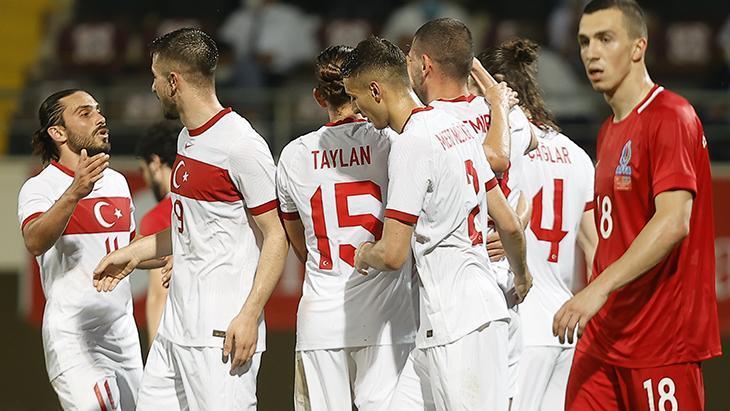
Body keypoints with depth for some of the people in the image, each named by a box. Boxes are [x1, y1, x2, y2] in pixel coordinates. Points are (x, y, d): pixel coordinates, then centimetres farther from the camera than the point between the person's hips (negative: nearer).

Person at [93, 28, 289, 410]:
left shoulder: (242, 145, -14)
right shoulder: (187, 138, 15)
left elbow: (276, 237, -14)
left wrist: (249, 316, -21)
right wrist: (134, 253, 26)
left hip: (221, 332, -9)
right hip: (175, 326, 9)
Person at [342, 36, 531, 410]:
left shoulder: (411, 144, -13)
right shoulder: (459, 128, 13)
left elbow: (392, 255, -17)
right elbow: (509, 225, 17)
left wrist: (365, 255, 7)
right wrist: (522, 276, 36)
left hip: (453, 322, -9)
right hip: (487, 307, 9)